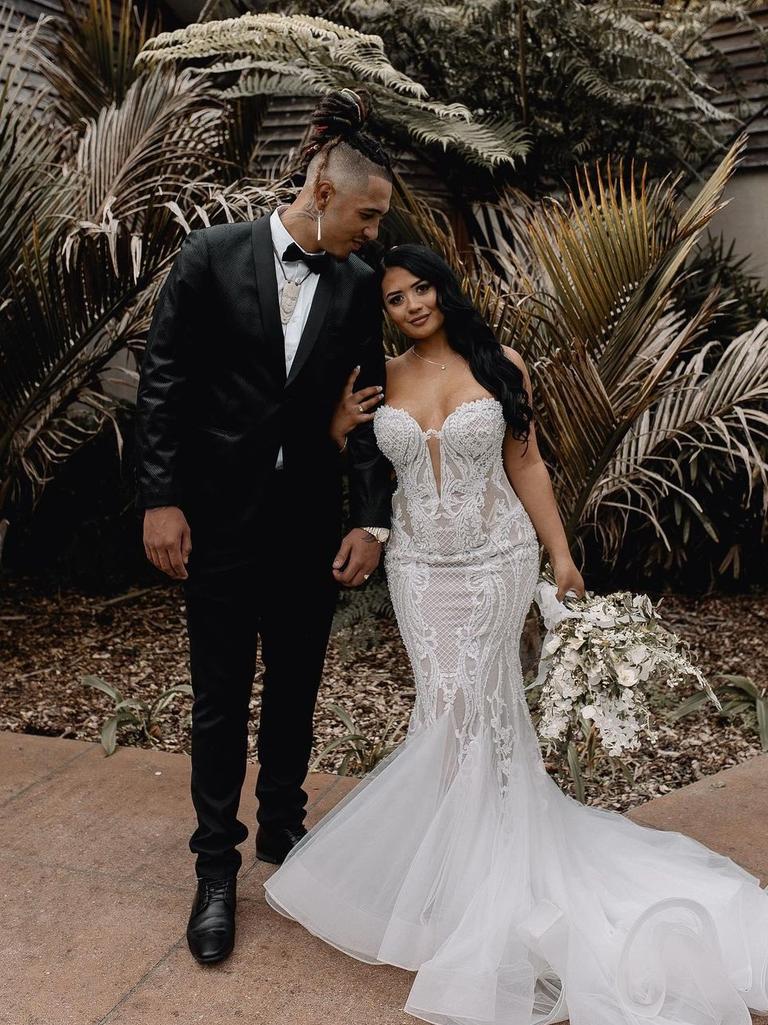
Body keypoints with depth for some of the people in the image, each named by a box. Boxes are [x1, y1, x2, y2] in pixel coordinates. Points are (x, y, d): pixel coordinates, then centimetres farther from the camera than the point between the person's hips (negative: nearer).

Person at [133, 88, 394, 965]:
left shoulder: (358, 285, 1)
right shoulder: (211, 257, -6)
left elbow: (366, 406, 1)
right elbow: (163, 383, -5)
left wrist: (368, 519, -6)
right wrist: (161, 499, -10)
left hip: (310, 521, 3)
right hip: (219, 516, -2)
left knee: (295, 686, 16)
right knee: (220, 696, 8)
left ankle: (282, 826, 38)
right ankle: (217, 865, 25)